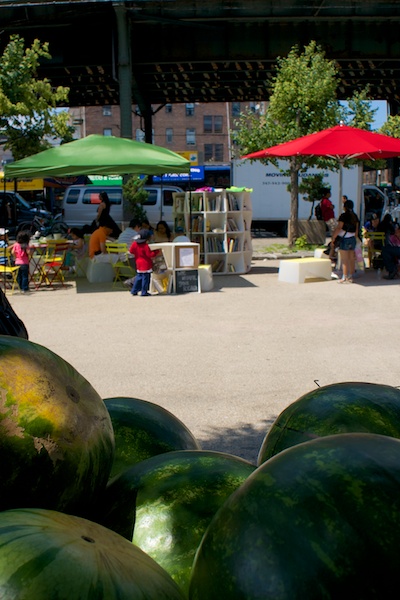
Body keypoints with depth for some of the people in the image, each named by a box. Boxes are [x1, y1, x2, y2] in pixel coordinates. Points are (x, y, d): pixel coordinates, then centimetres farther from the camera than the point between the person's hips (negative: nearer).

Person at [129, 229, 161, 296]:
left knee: (139, 277, 17)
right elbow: (150, 254, -18)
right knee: (145, 278, -1)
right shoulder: (145, 245, -18)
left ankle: (134, 291, 18)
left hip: (138, 263, 8)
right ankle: (144, 292, 2)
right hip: (146, 264, -8)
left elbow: (131, 251, 10)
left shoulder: (135, 243, 1)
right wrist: (157, 252, -10)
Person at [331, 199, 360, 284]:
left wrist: (333, 238, -13)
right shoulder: (355, 216, 8)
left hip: (344, 239, -7)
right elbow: (357, 230, 14)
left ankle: (344, 278, -4)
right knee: (352, 259, 10)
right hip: (353, 239, 7)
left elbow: (338, 228, -18)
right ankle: (350, 277, 15)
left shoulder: (344, 216, -13)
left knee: (344, 260, -4)